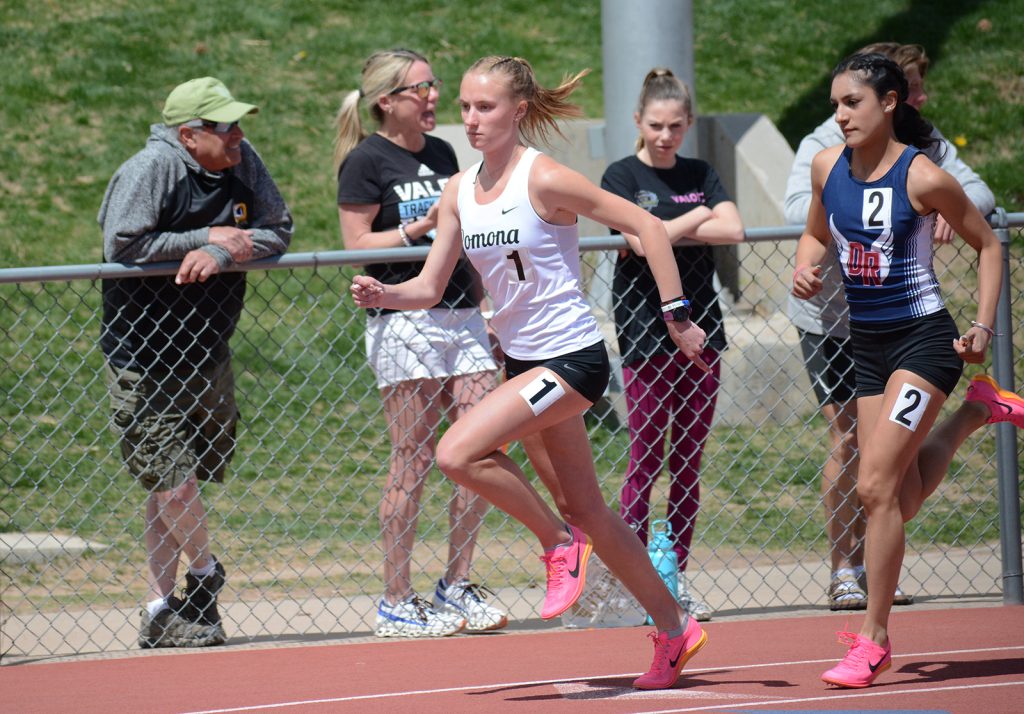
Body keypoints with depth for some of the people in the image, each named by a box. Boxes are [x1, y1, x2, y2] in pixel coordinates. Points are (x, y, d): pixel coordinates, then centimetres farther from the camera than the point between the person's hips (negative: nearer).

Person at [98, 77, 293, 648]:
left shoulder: (243, 162, 2)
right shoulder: (151, 170, -16)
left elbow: (279, 231, 4)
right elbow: (122, 245, -23)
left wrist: (223, 253, -16)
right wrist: (209, 236, -18)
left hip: (208, 353, 6)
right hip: (144, 357, -6)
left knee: (178, 483, 8)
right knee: (172, 478, -11)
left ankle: (162, 611, 14)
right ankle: (205, 570, 16)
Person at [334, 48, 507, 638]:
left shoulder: (442, 154, 17)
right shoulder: (366, 161, -4)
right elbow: (357, 245, -8)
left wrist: (487, 313, 22)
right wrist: (423, 226, -17)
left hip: (462, 317, 7)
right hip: (405, 320, -7)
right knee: (414, 461, -5)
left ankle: (457, 588, 12)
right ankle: (396, 602, 2)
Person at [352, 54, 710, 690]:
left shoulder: (544, 179, -16)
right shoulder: (459, 192, 5)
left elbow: (647, 226, -14)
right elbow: (430, 286, 6)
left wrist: (677, 314, -15)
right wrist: (384, 295, -15)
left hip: (571, 358, -8)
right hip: (523, 361, 8)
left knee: (458, 453, -22)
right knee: (584, 508, 13)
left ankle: (561, 542, 0)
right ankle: (674, 631, 25)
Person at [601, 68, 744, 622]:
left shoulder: (700, 175, 12)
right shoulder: (621, 176, -1)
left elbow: (733, 230, -4)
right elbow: (640, 240, -16)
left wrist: (667, 232, -10)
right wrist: (697, 218, -4)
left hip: (700, 326, 4)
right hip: (644, 332, -4)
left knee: (688, 462, 5)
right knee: (646, 460, -5)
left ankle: (676, 578, 10)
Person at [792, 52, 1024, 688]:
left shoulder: (923, 178, -16)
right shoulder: (827, 167, 0)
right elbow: (817, 234, 19)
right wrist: (807, 267, -3)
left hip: (923, 338, -7)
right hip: (868, 345, 7)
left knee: (877, 486, -14)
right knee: (900, 498, 10)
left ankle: (874, 641, -4)